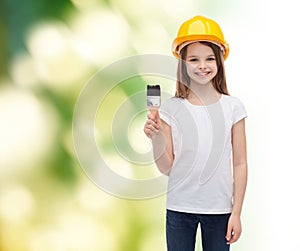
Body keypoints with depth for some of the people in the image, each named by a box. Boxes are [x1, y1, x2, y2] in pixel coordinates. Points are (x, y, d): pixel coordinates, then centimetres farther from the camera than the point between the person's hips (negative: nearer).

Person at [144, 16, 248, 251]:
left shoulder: (233, 107, -2)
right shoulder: (171, 108, -3)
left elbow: (240, 164, 1)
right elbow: (166, 168, -1)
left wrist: (236, 213, -1)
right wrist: (155, 138, -18)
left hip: (219, 208, 0)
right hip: (179, 208, 0)